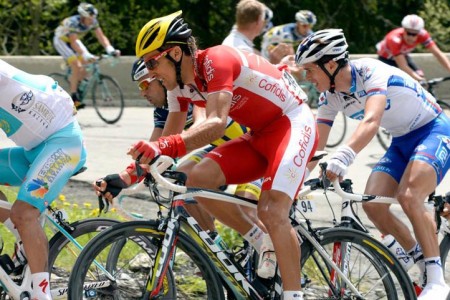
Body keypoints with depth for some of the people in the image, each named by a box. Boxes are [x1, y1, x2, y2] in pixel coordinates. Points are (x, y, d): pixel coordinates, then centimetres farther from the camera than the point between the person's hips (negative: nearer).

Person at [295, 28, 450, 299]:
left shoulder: (371, 72, -27)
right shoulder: (331, 97, -4)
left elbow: (371, 122, -43)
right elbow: (316, 144, 0)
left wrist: (343, 156, -58)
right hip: (401, 142, 8)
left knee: (408, 196, -29)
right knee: (373, 204, -11)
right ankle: (422, 264, 7)